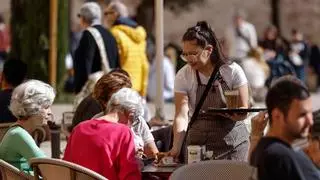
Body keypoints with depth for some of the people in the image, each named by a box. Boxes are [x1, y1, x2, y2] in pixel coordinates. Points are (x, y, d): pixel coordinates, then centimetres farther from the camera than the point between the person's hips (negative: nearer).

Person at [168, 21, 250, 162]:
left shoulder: (232, 71, -8)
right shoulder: (183, 76, -6)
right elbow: (181, 115, -14)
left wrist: (227, 113, -29)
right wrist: (176, 148, -29)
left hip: (233, 143, -1)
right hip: (198, 143, 1)